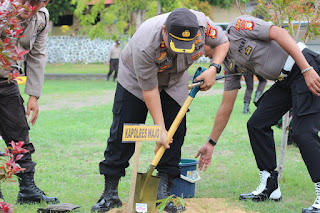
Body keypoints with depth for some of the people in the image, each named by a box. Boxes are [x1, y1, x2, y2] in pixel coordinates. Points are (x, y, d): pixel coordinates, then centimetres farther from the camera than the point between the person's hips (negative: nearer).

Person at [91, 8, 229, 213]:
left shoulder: (201, 23, -31)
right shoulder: (144, 45, -41)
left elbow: (223, 41, -8)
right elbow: (149, 89, -31)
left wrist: (214, 68, -25)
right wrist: (160, 129, -28)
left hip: (174, 80, 4)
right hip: (136, 78, -3)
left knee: (175, 133, -8)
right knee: (122, 133, -8)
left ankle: (164, 191, -2)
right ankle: (110, 193, 0)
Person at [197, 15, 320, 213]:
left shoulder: (238, 26, -10)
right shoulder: (230, 63, 14)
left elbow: (280, 34, -19)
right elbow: (226, 107, 19)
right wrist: (211, 143, 22)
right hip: (285, 81, 9)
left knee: (303, 133, -17)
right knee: (257, 124, 8)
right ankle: (269, 187, 17)